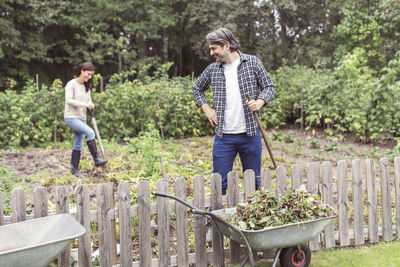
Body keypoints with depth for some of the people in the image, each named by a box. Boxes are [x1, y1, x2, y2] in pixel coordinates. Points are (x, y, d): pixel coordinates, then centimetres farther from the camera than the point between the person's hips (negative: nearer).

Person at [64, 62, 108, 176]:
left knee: (78, 145, 8)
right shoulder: (71, 84, -10)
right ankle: (96, 159, -26)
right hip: (71, 117, -8)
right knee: (90, 132, -26)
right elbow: (68, 100, -19)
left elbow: (89, 100, 15)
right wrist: (85, 104, -26)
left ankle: (74, 169, 17)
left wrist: (90, 104, -10)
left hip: (81, 118, 8)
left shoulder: (86, 86, 12)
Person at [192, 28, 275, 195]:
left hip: (250, 135, -1)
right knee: (219, 184, 3)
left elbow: (269, 87, 4)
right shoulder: (212, 69, 7)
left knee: (254, 182, 10)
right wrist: (206, 109, 9)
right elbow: (196, 89, 23)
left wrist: (260, 102, -16)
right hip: (223, 137, 1)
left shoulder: (252, 62, 1)